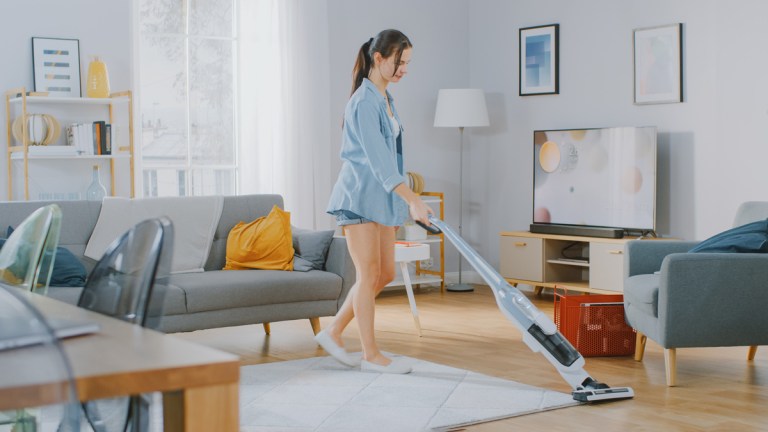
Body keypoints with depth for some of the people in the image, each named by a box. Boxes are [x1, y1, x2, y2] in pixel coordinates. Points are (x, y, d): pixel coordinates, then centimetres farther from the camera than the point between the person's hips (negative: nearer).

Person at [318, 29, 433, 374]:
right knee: (369, 274, -3)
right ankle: (371, 354, 7)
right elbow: (378, 160, -24)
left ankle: (333, 332, 20)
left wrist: (403, 202, 20)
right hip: (360, 196, -10)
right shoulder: (364, 102, -17)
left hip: (381, 198, 10)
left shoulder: (385, 99, 14)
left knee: (386, 273, 10)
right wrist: (413, 200, -30)